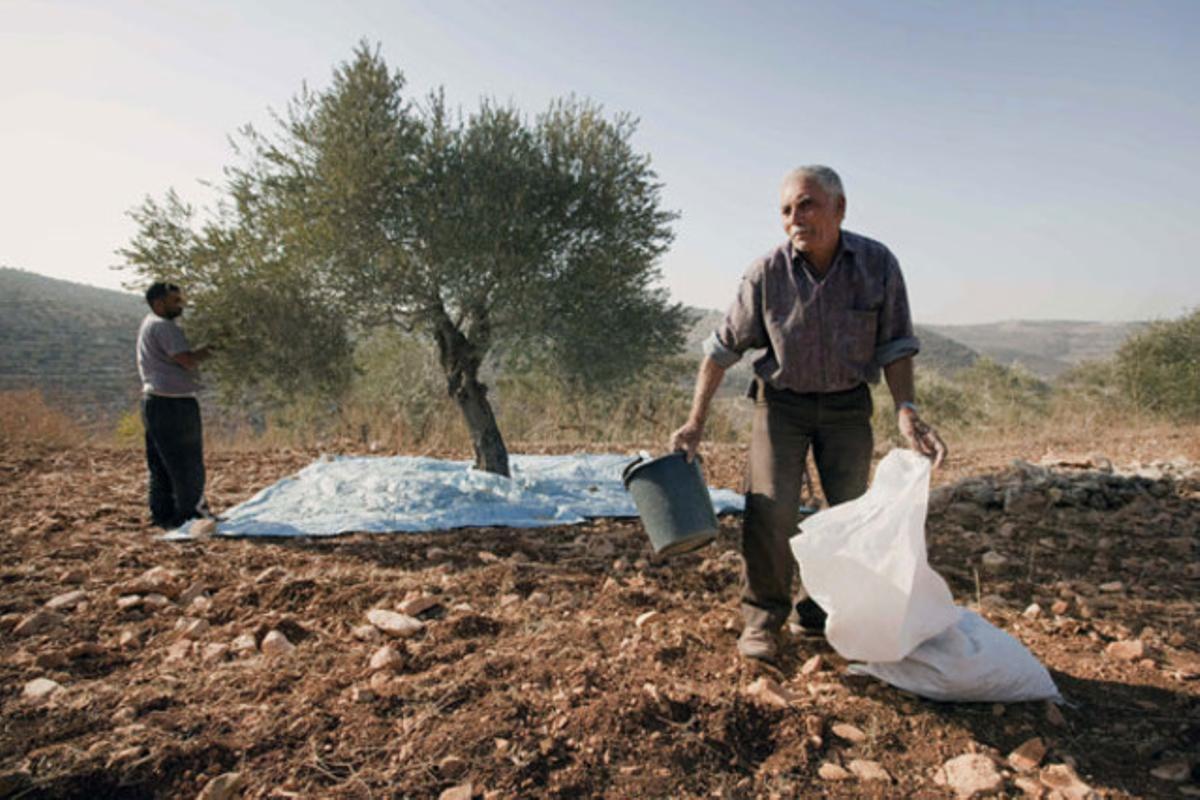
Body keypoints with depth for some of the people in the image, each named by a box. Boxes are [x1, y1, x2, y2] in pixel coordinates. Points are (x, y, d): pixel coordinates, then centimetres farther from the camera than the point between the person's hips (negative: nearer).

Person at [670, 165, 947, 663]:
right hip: (781, 402, -2)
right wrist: (695, 422, -9)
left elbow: (895, 345, -4)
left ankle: (819, 608, 25)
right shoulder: (767, 274, -15)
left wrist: (906, 411, -18)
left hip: (848, 405, 2)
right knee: (770, 508, -13)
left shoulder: (878, 264, -12)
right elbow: (723, 348, -7)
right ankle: (763, 616, 6)